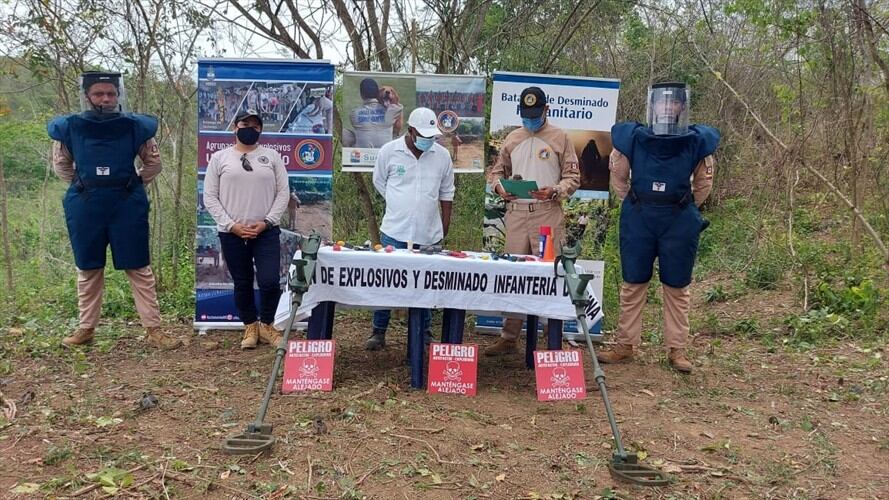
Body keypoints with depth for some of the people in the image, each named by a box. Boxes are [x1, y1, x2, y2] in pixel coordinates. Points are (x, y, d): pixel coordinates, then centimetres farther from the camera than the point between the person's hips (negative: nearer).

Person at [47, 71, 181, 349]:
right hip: (85, 207, 1)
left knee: (139, 267, 1)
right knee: (88, 269, 10)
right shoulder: (69, 128, -1)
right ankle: (86, 328, 21)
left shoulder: (135, 126, -4)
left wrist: (133, 185, 8)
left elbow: (153, 163, 9)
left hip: (127, 205, -1)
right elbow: (61, 165, 15)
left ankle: (153, 329, 4)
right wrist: (84, 186, 12)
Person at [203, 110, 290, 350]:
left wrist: (266, 222, -9)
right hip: (231, 233, 0)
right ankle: (250, 327, 26)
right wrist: (231, 225, -9)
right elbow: (210, 197, 1)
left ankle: (266, 325, 15)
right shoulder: (219, 158, 5)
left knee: (270, 282, -8)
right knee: (242, 284, 8)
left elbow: (283, 193, 3)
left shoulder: (272, 156, 7)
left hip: (266, 232, 0)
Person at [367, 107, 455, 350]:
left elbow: (446, 192, 12)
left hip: (429, 234, 2)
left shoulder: (442, 155, 3)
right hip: (395, 232, -2)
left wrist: (445, 225, 9)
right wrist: (399, 206, 7)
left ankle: (424, 332, 22)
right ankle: (379, 332, 14)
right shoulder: (389, 151, -3)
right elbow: (379, 182, 11)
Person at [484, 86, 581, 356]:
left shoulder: (559, 138, 3)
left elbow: (572, 176, 2)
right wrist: (500, 186, 0)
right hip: (516, 213, 4)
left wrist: (554, 191, -16)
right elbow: (496, 170, 21)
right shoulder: (512, 138, 14)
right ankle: (508, 337, 15)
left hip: (548, 214, -3)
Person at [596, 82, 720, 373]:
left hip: (679, 221, 0)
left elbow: (703, 182, 12)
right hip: (638, 218, 1)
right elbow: (618, 177, 11)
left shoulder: (696, 142, -3)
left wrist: (685, 208, 10)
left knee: (677, 287, 6)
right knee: (633, 284, 7)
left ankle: (677, 350, 15)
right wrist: (635, 205, 10)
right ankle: (626, 346, 16)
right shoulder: (632, 138, -3)